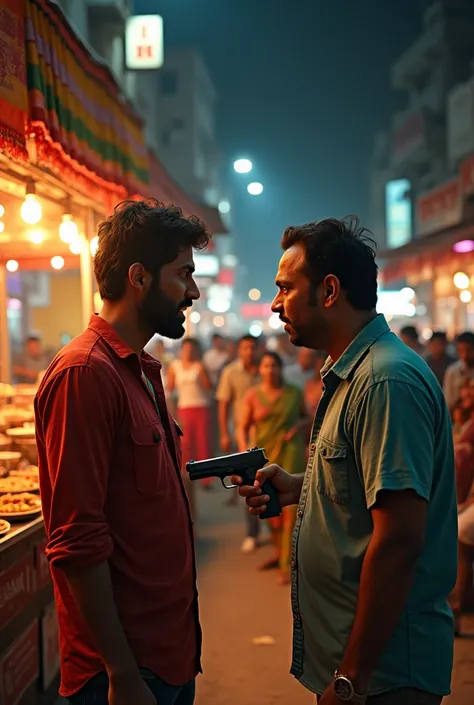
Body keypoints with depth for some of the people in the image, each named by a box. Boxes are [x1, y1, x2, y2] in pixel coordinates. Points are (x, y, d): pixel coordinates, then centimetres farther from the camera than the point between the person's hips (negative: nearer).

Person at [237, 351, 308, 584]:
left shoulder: (294, 393, -1)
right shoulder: (252, 395, -3)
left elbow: (306, 416, 14)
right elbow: (243, 428, -4)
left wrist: (299, 425, -8)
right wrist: (245, 452, -18)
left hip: (289, 453, -2)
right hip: (263, 455, 2)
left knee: (290, 509, -9)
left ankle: (288, 565, -4)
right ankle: (279, 552, 38)